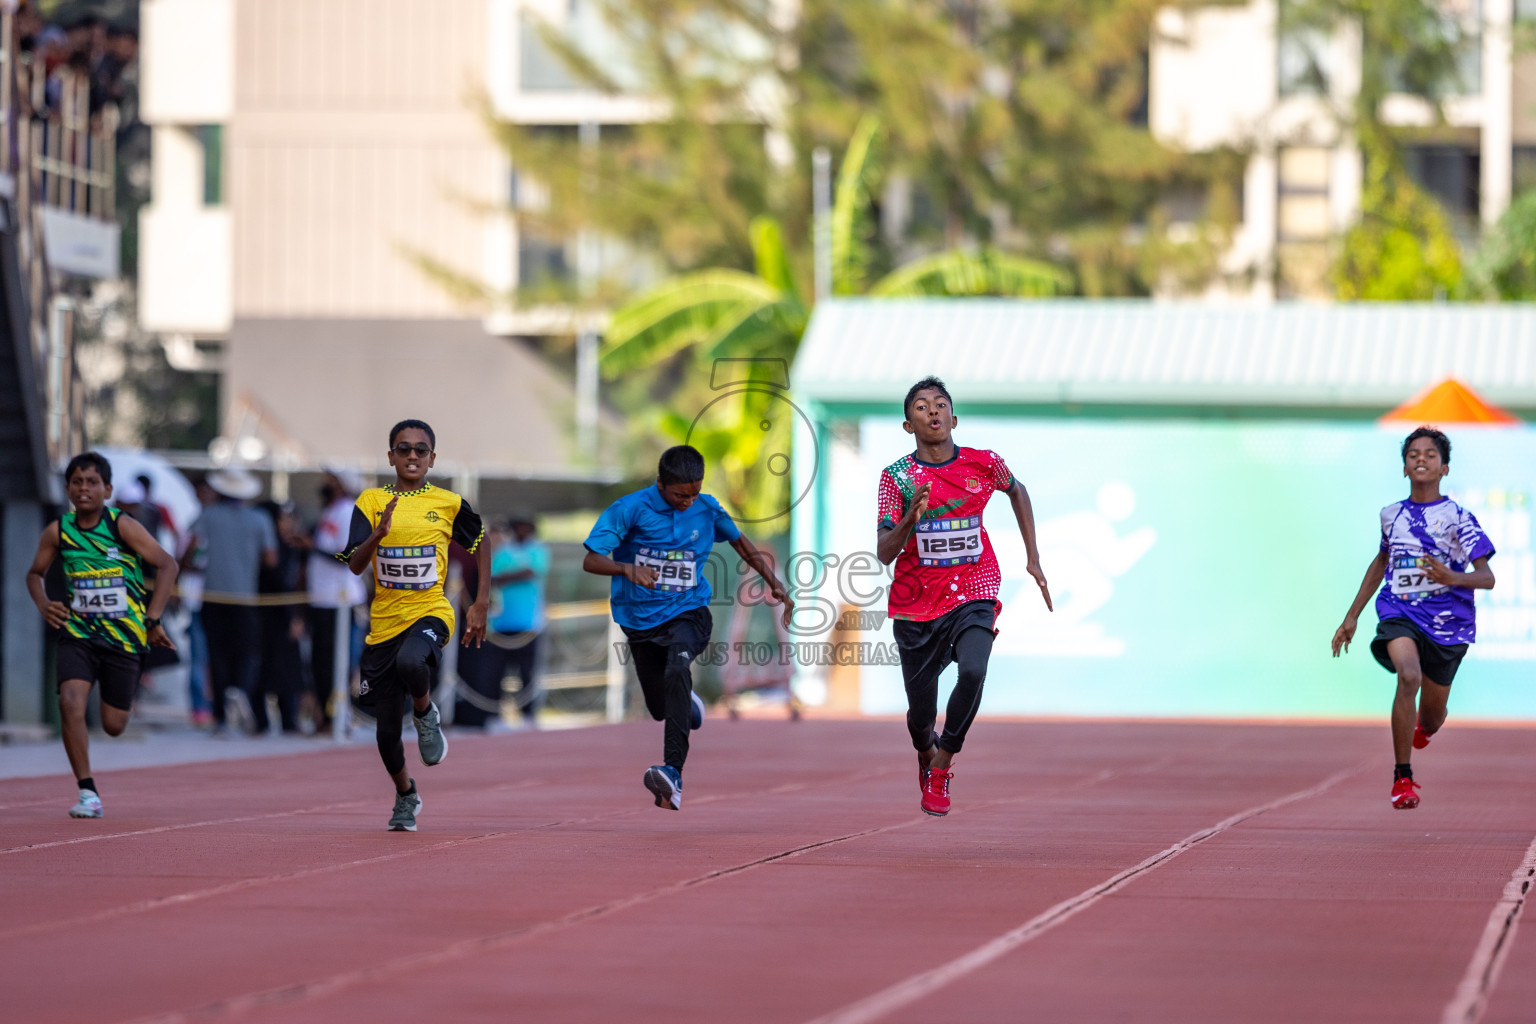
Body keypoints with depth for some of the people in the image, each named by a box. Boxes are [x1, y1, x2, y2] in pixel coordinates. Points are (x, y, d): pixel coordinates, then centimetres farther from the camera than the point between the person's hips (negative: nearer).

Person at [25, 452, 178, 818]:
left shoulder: (122, 526, -11)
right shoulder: (58, 531, -2)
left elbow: (167, 565, -10)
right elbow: (35, 573, 14)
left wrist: (152, 619, -15)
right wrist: (44, 606, -7)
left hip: (123, 637, -1)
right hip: (78, 633, 1)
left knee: (113, 726, 6)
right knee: (70, 703, -22)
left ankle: (127, 700, 45)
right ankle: (87, 792, -13)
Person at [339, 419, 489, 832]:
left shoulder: (448, 504, 0)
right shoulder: (371, 502, 0)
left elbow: (480, 542, 17)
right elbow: (355, 565, -9)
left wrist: (481, 604, 11)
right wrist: (379, 533, -28)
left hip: (430, 612, -2)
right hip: (384, 622, 2)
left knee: (411, 662, -38)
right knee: (387, 728, 4)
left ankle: (427, 715, -4)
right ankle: (405, 797, 33)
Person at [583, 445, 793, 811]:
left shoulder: (706, 509, -3)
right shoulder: (630, 509, -12)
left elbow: (739, 541, 18)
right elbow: (591, 561, -15)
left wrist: (775, 584, 14)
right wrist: (628, 568, -35)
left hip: (688, 614, -1)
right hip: (641, 621, 1)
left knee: (677, 668, -33)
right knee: (660, 708, 11)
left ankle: (673, 773, -44)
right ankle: (687, 702, 53)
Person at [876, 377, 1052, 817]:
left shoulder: (984, 464, -3)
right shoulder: (897, 476, -7)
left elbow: (1017, 492, 21)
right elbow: (884, 553, -12)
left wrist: (1032, 558, 17)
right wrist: (910, 518, -31)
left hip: (974, 594, 0)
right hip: (917, 603, 0)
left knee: (972, 672, -29)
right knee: (921, 712, 6)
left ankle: (942, 767, -8)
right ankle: (927, 754, 45)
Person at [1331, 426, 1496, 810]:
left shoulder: (1458, 517, -5)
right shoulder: (1391, 515, 7)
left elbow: (1487, 577, -9)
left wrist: (1452, 578, -30)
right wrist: (1352, 615, 26)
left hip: (1447, 621, -1)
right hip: (1398, 613, 1)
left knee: (1430, 721, 11)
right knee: (1409, 675, -31)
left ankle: (1423, 726, 54)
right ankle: (1402, 778, -25)